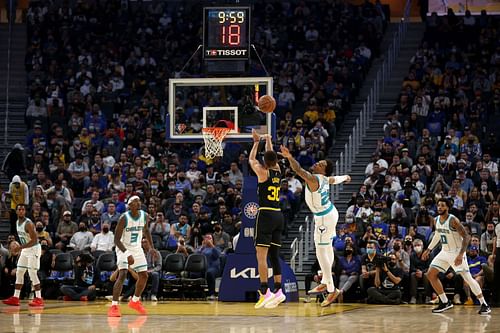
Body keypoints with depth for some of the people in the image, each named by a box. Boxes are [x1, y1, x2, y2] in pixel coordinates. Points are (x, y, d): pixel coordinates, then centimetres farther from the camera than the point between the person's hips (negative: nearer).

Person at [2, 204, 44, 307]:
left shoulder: (28, 223, -21)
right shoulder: (17, 222, 6)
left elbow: (34, 240, -24)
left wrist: (21, 247, -29)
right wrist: (21, 248, 13)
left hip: (33, 249, -9)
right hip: (25, 249, 9)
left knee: (32, 273, -12)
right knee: (19, 273, 7)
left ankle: (39, 299, -8)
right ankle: (15, 298, 10)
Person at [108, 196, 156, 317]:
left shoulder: (145, 216, -8)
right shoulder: (124, 218, -24)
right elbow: (116, 239, -23)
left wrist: (151, 246, 8)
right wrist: (127, 254, -34)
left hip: (137, 248, 6)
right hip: (123, 248, -6)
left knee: (144, 275, 11)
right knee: (122, 275, -22)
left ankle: (135, 301, 34)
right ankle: (114, 306, -24)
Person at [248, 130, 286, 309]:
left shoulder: (263, 172, -5)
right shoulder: (278, 171, 10)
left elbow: (251, 159, 15)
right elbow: (272, 157, 30)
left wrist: (256, 142, 27)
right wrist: (268, 141, 43)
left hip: (266, 215, -6)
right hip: (278, 215, 6)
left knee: (261, 255, -9)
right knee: (274, 254, 11)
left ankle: (265, 292, -19)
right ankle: (278, 291, 10)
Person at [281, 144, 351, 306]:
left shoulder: (313, 179, -26)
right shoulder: (325, 179, 1)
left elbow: (299, 170, -45)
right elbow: (336, 179, 24)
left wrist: (290, 157, -55)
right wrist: (345, 177, 46)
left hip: (324, 218, -10)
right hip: (329, 213, 10)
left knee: (321, 252, -5)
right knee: (327, 249, 21)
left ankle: (332, 290, -3)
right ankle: (325, 282, 36)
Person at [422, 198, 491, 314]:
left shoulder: (453, 220, -21)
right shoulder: (436, 220, 1)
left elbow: (466, 237, -23)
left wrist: (461, 254, -31)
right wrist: (428, 250, 20)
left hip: (457, 252, -8)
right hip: (445, 252, 8)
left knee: (467, 278, -12)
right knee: (430, 274, 1)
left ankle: (484, 305, -3)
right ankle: (445, 302, 10)